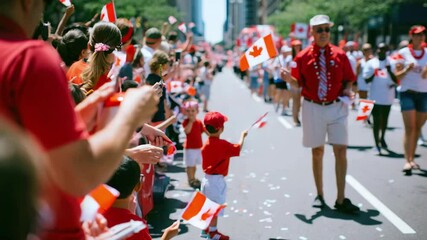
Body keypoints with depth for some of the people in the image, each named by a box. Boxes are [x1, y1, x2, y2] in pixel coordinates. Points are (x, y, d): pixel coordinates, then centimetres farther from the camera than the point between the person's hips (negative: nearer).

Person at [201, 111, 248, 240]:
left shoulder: (206, 144, 2)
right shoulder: (222, 144, -21)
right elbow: (238, 148, -12)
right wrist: (243, 136, 2)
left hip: (207, 178, 8)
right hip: (217, 180, -8)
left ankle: (206, 229, 32)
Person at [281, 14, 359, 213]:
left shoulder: (340, 55, 1)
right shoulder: (303, 56, -1)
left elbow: (348, 80, 9)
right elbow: (298, 83, 1)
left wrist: (347, 91, -11)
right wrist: (288, 78, -19)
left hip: (336, 107, 1)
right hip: (313, 108, 0)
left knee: (341, 150, -3)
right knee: (317, 151, 10)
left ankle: (341, 199, 5)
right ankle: (319, 195, 24)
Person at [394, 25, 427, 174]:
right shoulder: (403, 53, 1)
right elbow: (397, 75, 0)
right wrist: (407, 69, -18)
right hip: (407, 93, -3)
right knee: (410, 128, -10)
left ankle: (412, 158, 15)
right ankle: (407, 160, -10)